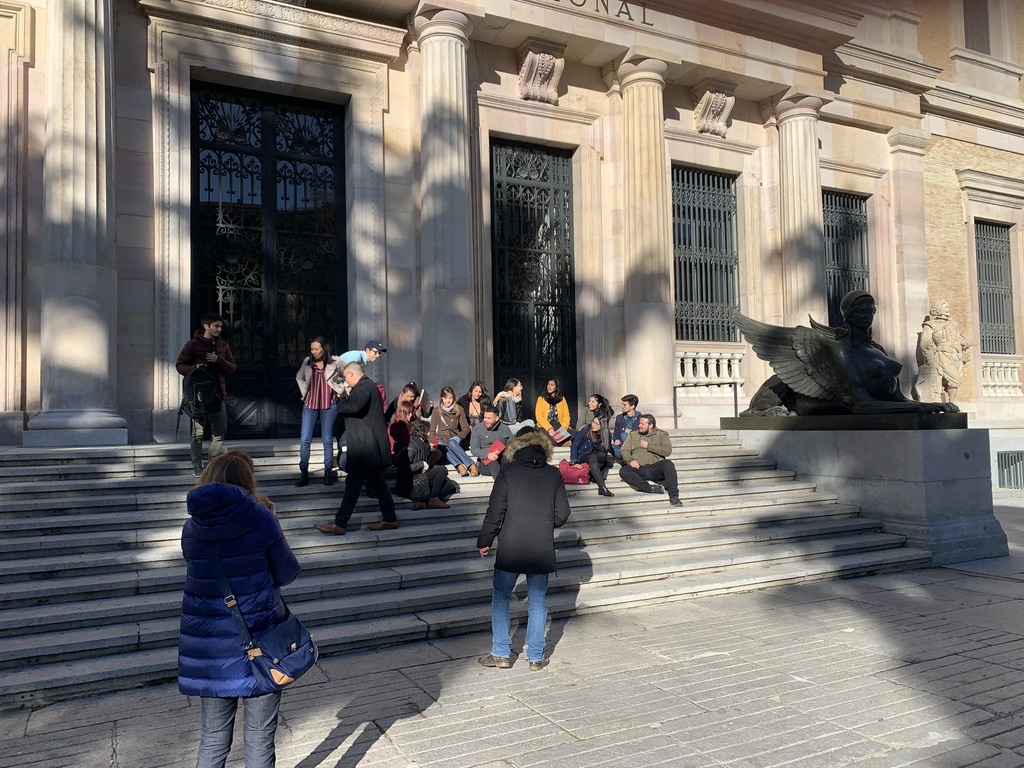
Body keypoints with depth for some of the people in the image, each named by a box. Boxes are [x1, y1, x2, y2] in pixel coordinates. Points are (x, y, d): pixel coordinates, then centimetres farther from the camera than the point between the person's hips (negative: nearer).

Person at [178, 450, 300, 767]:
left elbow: (201, 574, 11)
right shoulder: (260, 518, -14)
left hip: (209, 648, 4)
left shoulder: (192, 528, -2)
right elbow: (287, 573, -4)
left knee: (213, 738, 19)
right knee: (259, 738, 11)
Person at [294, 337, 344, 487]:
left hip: (329, 405, -2)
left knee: (327, 440, 5)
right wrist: (304, 392, 10)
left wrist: (340, 390, -2)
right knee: (304, 440, -4)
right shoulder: (307, 362, 3)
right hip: (310, 404, 2)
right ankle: (304, 474, 2)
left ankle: (328, 473, 13)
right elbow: (299, 377, 21)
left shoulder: (334, 362, -7)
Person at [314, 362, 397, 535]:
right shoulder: (367, 386, 20)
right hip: (371, 445, 11)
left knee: (353, 483, -7)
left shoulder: (364, 386, -13)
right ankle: (390, 519, 18)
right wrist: (344, 399, 4)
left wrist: (340, 401, -13)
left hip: (366, 447, -11)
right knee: (376, 482, 14)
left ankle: (339, 524, -3)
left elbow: (353, 406, -30)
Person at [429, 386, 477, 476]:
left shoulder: (459, 410, 10)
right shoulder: (436, 411, 11)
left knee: (452, 443, -37)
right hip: (441, 439, 0)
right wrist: (434, 440, -11)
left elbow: (466, 428, 9)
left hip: (454, 439, 0)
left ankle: (472, 466, -50)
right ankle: (459, 466, -57)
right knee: (443, 447, -36)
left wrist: (458, 437, -11)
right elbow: (431, 431, 11)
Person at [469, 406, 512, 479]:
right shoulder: (477, 429, 7)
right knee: (493, 463, -38)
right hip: (485, 461, -2)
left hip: (503, 460, 2)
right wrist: (487, 455, -22)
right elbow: (474, 449, -3)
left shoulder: (505, 429, 15)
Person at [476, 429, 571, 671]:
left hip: (511, 548, -2)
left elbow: (495, 510, -6)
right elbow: (562, 513, 4)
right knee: (537, 601, 11)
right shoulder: (554, 473, 3)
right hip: (542, 549, 2)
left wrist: (484, 541, 4)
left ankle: (501, 654, 14)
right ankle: (536, 657, 15)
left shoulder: (508, 470, -3)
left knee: (500, 597, 13)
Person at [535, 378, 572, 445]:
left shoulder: (562, 399, 18)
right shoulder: (541, 399, 12)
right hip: (545, 427, -3)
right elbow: (539, 417, 1)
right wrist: (549, 428, -15)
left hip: (559, 426, 3)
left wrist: (564, 427, -10)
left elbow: (566, 415, 12)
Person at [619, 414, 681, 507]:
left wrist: (648, 446, -8)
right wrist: (630, 460, -13)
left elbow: (667, 450, -6)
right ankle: (649, 487, -29)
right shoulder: (633, 434, 18)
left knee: (668, 464, -32)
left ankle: (673, 496, -32)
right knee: (623, 471, -28)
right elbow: (624, 450, 9)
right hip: (639, 469, 2)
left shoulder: (661, 434, 12)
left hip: (655, 469, -1)